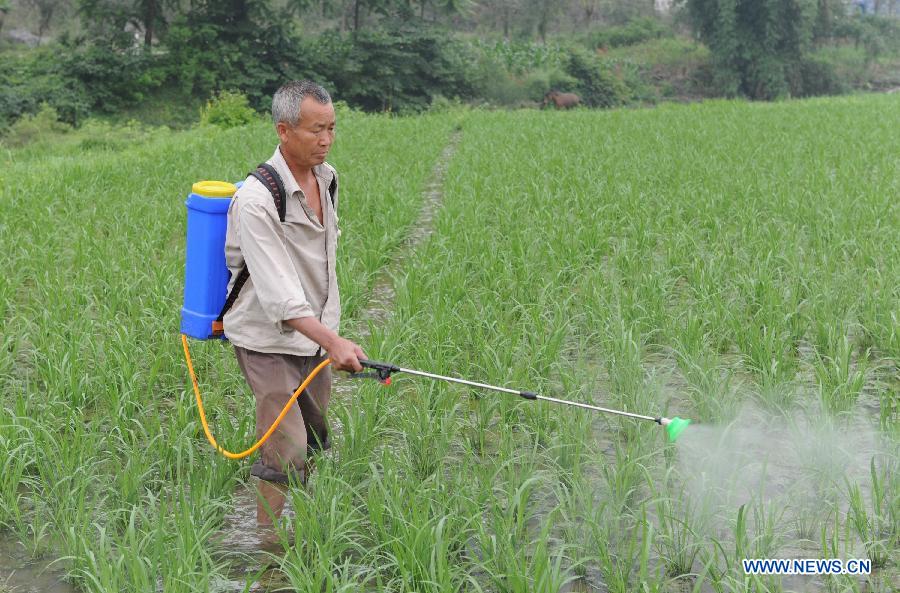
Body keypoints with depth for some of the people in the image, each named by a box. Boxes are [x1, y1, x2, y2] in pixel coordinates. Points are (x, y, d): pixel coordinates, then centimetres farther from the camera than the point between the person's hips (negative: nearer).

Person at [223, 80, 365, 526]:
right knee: (286, 453, -13)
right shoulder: (256, 199, -25)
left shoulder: (327, 178, 2)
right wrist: (333, 342, -42)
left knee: (315, 440, 18)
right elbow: (278, 293, -31)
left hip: (315, 335, 8)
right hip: (269, 340, -8)